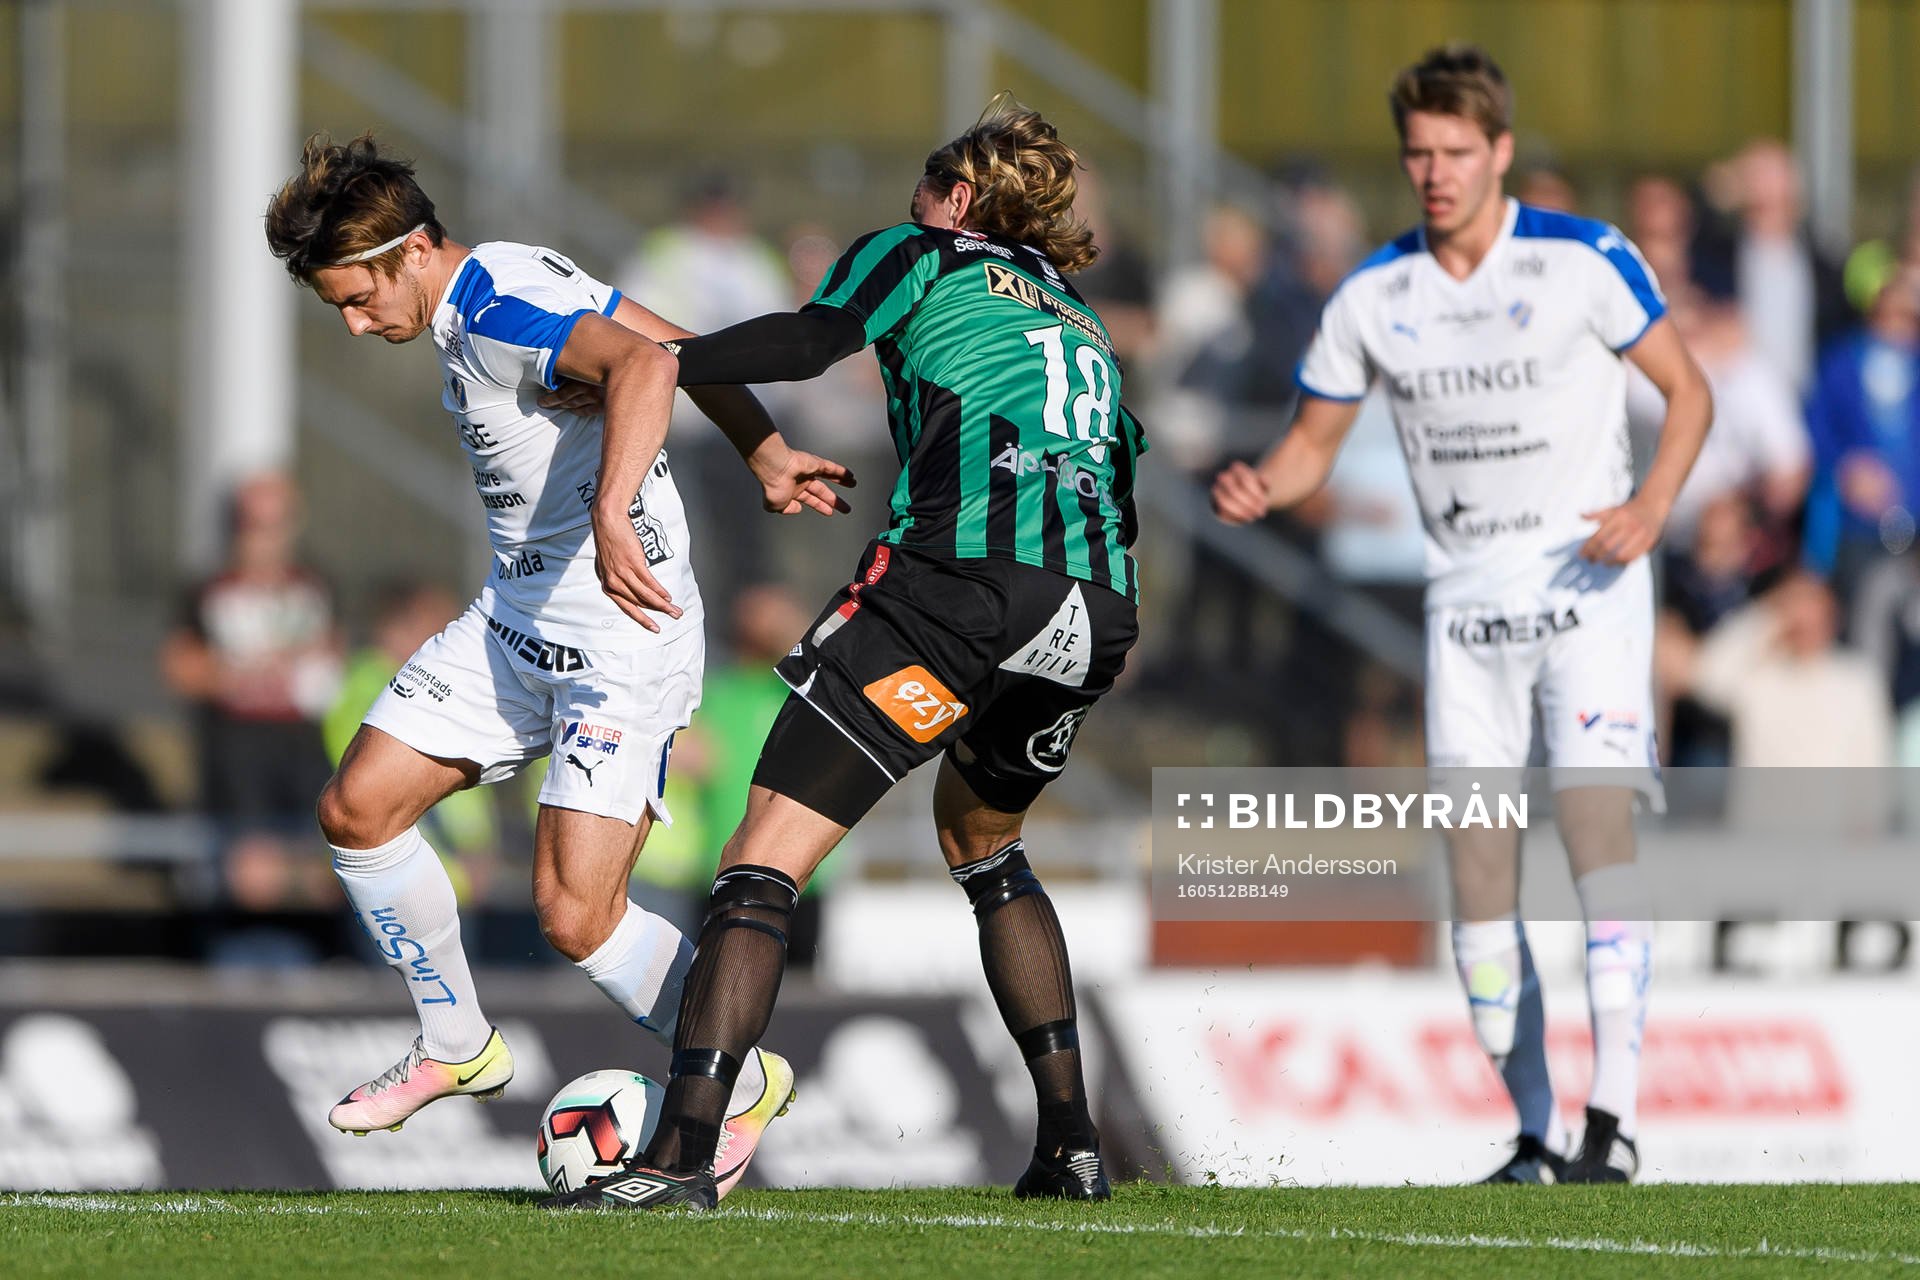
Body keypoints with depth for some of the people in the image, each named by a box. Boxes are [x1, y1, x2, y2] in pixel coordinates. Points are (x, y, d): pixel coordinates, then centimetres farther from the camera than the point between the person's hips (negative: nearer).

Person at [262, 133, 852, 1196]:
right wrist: (764, 456, 7)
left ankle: (743, 1087, 7)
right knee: (356, 811, 9)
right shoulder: (490, 293, 8)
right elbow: (688, 353, 11)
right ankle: (456, 1046, 26)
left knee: (575, 916, -15)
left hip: (622, 639, -10)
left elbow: (648, 365, -41)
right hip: (518, 619, 10)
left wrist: (613, 516, -53)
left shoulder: (495, 315, -22)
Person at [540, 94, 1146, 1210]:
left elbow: (811, 341, -4)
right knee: (982, 842, 33)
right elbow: (1121, 473, 28)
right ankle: (1074, 1145, 26)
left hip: (961, 580, -7)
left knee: (766, 856, -8)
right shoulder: (1082, 322, 32)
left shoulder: (919, 257, 14)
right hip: (1098, 608, 7)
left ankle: (683, 1150, -24)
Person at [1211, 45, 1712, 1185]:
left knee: (1598, 826, -18)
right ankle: (1537, 1138, 9)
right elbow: (1315, 441, 12)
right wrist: (1260, 487, -11)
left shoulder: (1584, 259, -6)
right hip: (1467, 607, 4)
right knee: (1477, 864, 0)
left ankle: (1615, 1120, -20)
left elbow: (1688, 389, 0)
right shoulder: (1373, 296, 4)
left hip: (1589, 587, -4)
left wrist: (1651, 507, -17)